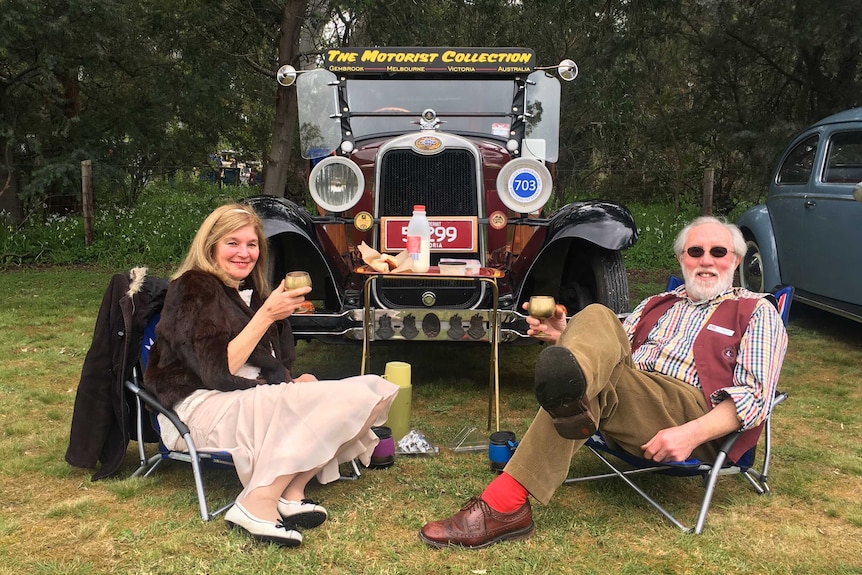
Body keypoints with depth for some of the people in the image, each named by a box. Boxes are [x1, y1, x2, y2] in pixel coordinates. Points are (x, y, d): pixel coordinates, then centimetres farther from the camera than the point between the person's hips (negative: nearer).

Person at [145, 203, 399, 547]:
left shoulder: (251, 293, 18)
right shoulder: (193, 289, -6)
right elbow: (219, 372, -17)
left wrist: (295, 382, -2)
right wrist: (266, 315, -19)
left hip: (254, 399, 8)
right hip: (202, 409, -8)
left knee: (369, 392, -12)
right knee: (335, 403, -28)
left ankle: (292, 491, -19)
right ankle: (258, 505, -27)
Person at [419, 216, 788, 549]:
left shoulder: (757, 312, 14)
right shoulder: (656, 305, 29)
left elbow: (755, 394, -1)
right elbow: (609, 358, 22)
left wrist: (693, 433, -19)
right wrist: (565, 339, -1)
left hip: (692, 415, -4)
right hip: (625, 416, 4)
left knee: (597, 384, -34)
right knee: (596, 318, -24)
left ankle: (505, 503, -41)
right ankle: (568, 396, -58)